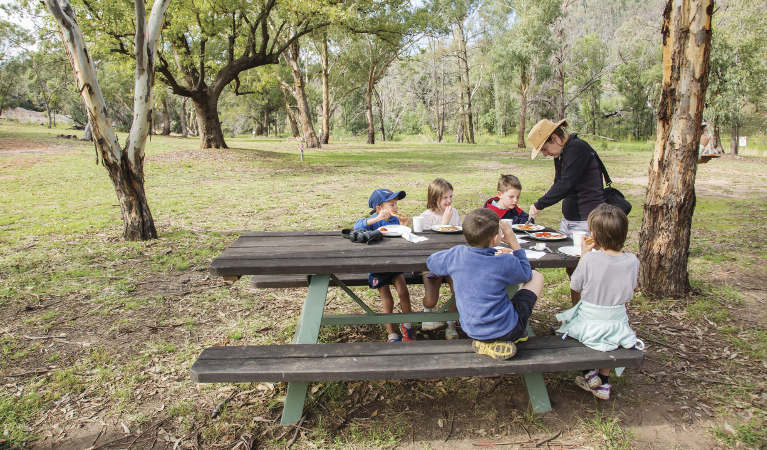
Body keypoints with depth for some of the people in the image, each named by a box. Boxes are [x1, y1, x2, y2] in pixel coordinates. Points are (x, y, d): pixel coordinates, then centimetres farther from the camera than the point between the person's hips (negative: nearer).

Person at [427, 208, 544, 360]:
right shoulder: (505, 263, -20)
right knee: (536, 276, 12)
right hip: (505, 331, -4)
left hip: (472, 331, 4)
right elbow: (526, 275, 3)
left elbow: (431, 261, 11)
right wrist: (514, 242, 1)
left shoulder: (456, 255, -12)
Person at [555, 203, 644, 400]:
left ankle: (589, 373, 26)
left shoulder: (590, 259, -23)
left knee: (569, 321, 28)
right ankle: (604, 383, 34)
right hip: (618, 322, 3)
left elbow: (575, 286, -7)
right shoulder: (632, 260, -12)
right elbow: (630, 290, 7)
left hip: (590, 324, -3)